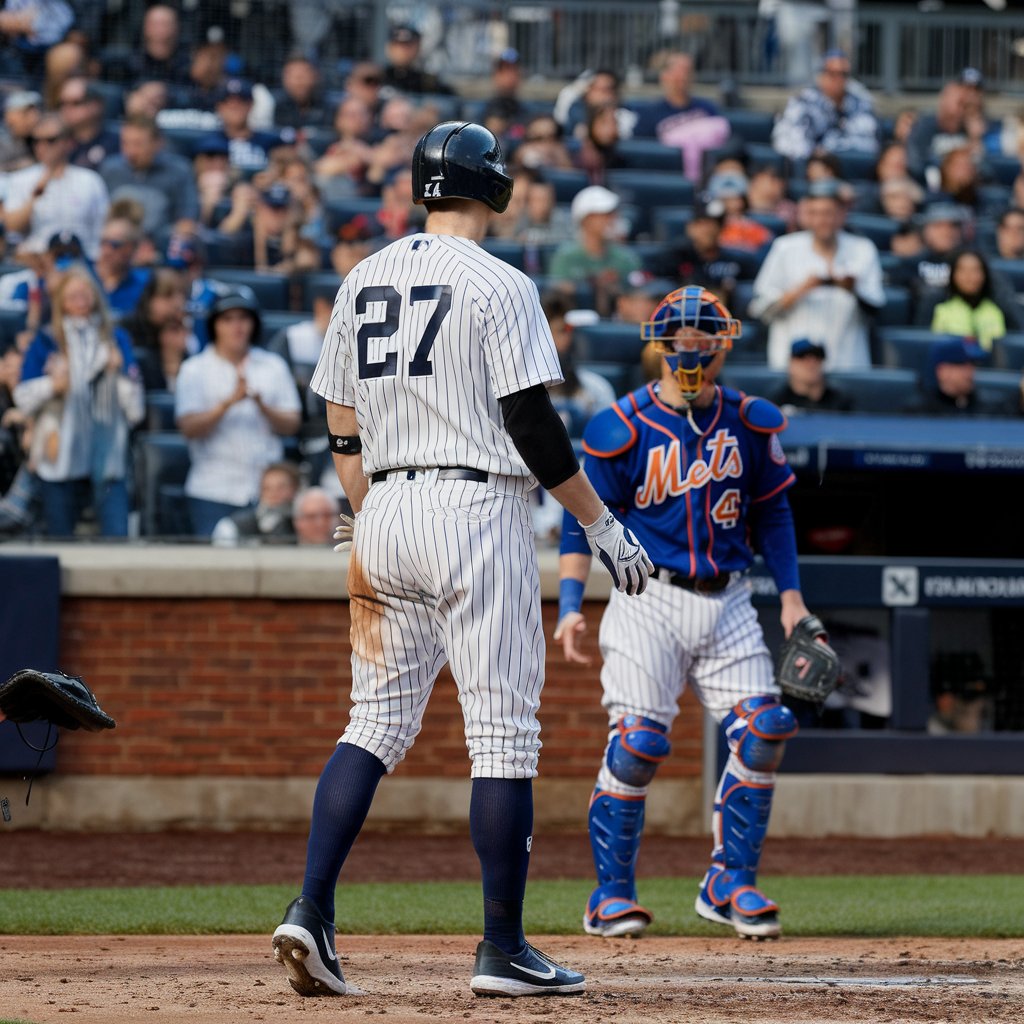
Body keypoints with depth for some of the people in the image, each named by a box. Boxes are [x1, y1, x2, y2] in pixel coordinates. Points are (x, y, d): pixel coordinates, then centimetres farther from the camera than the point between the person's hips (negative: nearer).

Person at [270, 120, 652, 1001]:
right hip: (477, 509, -6)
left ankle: (311, 911, -4)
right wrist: (604, 525, -5)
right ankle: (503, 949, 0)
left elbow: (343, 432, 13)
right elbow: (534, 429, -11)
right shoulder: (497, 285, -8)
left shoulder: (363, 281, 11)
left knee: (377, 722, 10)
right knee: (505, 733, -1)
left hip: (385, 510, 6)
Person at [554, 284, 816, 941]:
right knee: (637, 743, -13)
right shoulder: (624, 428, -6)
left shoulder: (749, 423, 6)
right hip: (649, 599, -4)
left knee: (763, 732, -8)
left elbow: (772, 512, 16)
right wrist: (570, 605, -11)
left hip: (727, 603, 4)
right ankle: (612, 895, -1)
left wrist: (791, 595, 9)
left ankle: (731, 884, 4)